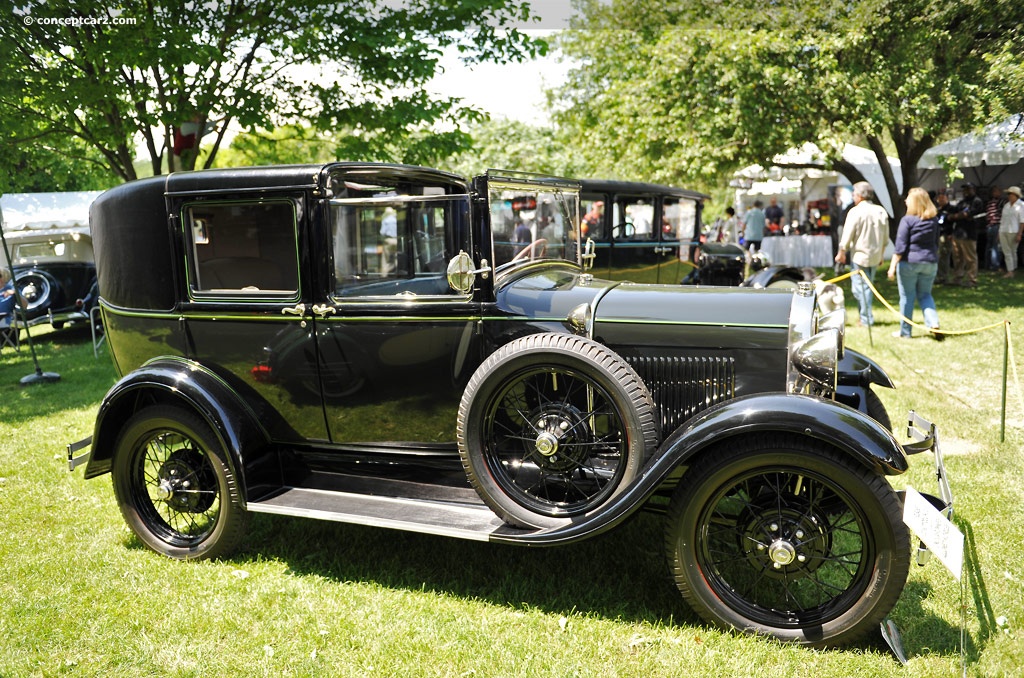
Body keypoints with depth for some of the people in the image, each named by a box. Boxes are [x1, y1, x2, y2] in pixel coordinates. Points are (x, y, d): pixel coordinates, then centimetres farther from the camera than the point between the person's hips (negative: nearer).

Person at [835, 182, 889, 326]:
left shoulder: (856, 211, -13)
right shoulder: (881, 211, 6)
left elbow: (847, 235, -11)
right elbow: (886, 238, 12)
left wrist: (841, 253, 1)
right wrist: (881, 254, 22)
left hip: (860, 255, -6)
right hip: (875, 256, 6)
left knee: (861, 287, 1)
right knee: (867, 286, 16)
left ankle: (866, 319, 2)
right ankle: (865, 316, 20)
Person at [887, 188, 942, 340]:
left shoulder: (907, 220, -10)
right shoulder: (933, 221, 7)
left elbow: (900, 247, -14)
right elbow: (936, 244, 16)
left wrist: (892, 266, -13)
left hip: (909, 263, -5)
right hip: (930, 263, 5)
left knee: (907, 297, 5)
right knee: (925, 295, 16)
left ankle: (905, 331, 12)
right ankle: (934, 324, -3)